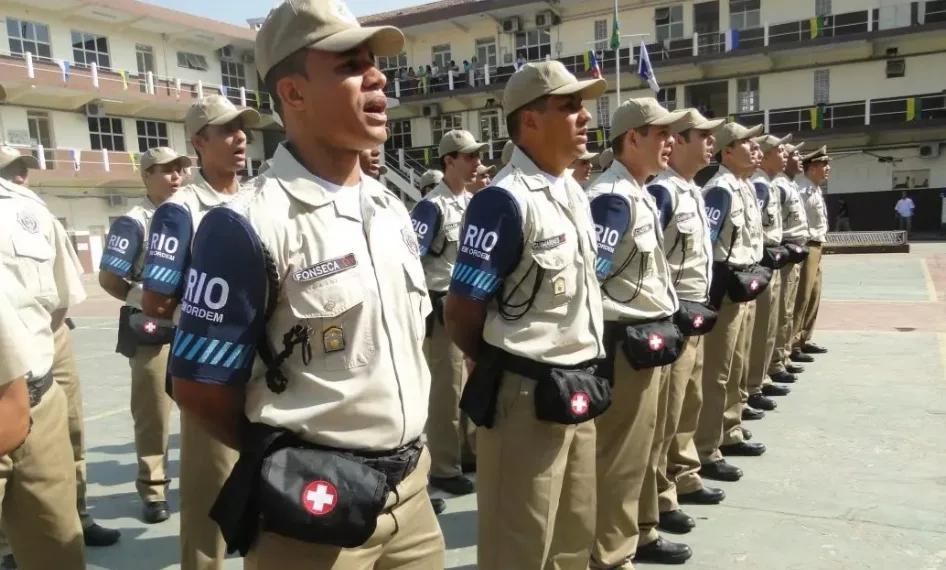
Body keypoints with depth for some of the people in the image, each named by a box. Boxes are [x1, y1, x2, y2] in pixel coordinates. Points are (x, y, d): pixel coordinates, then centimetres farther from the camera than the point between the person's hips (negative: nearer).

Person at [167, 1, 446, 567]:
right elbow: (200, 387, -12)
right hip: (313, 506, -6)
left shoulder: (393, 209, 6)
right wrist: (285, 459, -1)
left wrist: (396, 452, 14)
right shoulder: (251, 225, -17)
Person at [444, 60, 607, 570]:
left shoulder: (575, 194, 10)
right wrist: (511, 371, -1)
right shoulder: (504, 201, -19)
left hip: (578, 391, 8)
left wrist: (583, 372, 13)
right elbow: (460, 315, -16)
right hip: (527, 398, -8)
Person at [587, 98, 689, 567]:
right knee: (620, 457, 1)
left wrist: (664, 321, 17)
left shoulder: (641, 195, 14)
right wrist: (628, 334, -18)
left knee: (645, 448, 21)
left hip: (652, 337, 10)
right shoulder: (612, 198, -18)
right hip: (628, 343, -10)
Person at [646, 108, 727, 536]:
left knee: (689, 403, 19)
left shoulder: (694, 192, 14)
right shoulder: (661, 192, -16)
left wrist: (704, 302, 16)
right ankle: (658, 499, 11)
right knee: (665, 411, -1)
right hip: (673, 316, -10)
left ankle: (684, 479, 33)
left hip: (696, 312, 10)